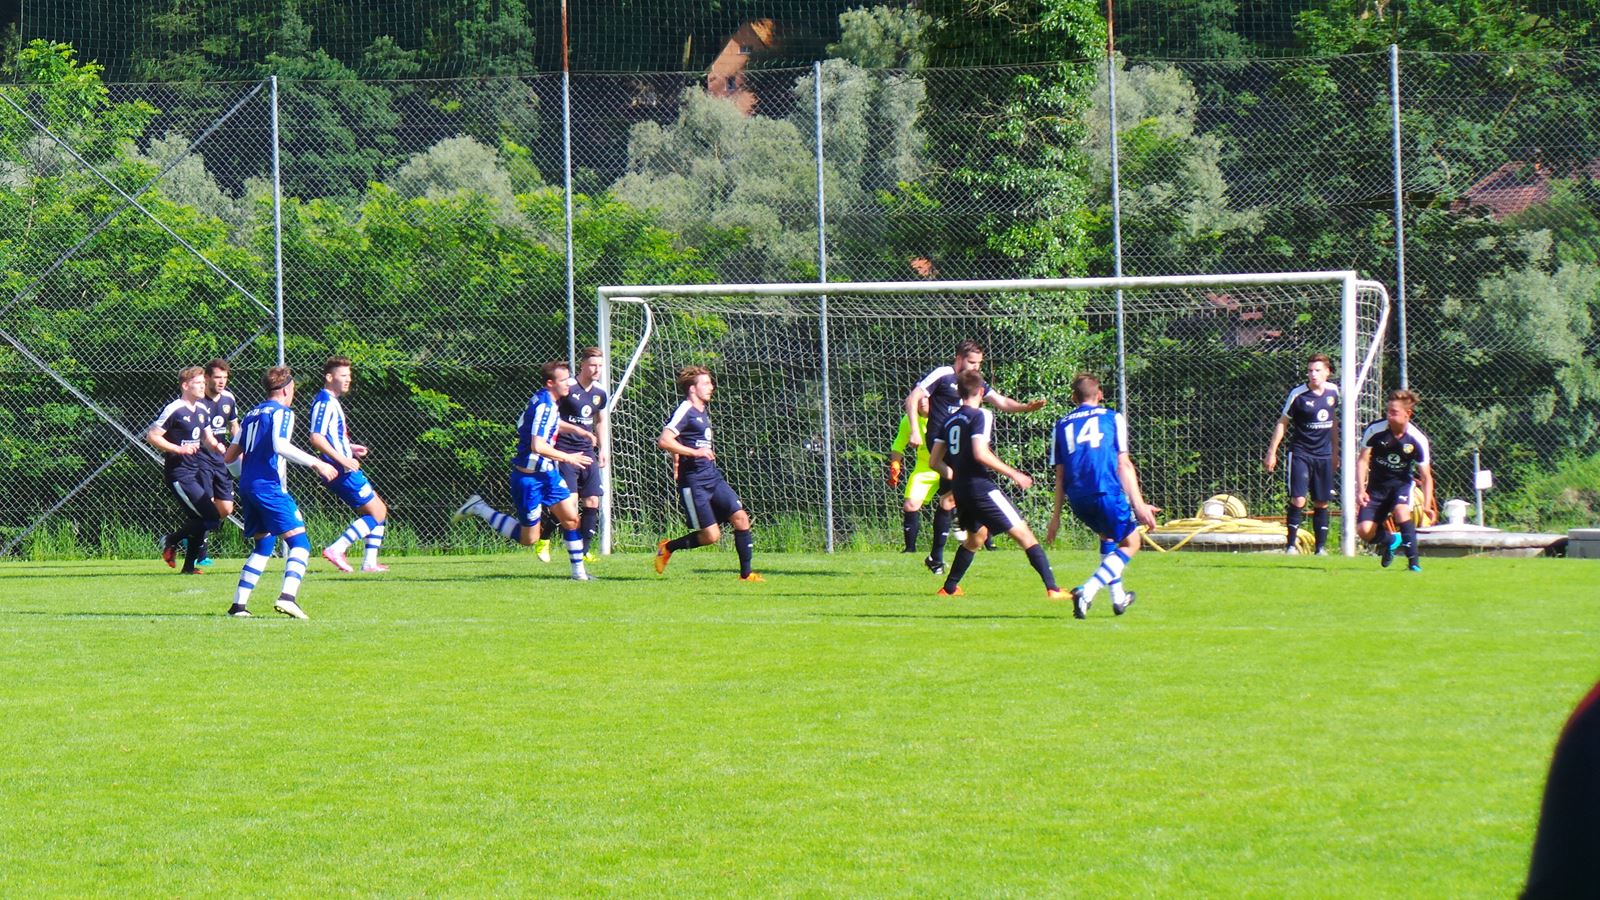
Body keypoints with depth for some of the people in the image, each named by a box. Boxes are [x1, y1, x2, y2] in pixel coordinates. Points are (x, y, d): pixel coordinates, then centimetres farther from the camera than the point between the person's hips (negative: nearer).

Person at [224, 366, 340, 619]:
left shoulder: (251, 415, 20)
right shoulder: (282, 412, -3)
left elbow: (229, 457, 21)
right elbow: (280, 446, -21)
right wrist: (315, 463, -20)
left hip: (247, 486, 8)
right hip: (269, 486, -8)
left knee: (263, 545, 18)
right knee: (299, 542, -8)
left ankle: (239, 604, 10)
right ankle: (288, 596, -28)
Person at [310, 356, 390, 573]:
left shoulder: (332, 402, 17)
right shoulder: (324, 403, -15)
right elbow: (316, 438, -25)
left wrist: (350, 448, 17)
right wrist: (343, 460, -24)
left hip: (346, 469, 10)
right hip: (342, 472, -10)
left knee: (380, 511, 14)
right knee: (377, 514, -9)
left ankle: (370, 561, 13)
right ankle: (336, 549, -12)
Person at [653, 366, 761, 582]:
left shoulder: (702, 413, 17)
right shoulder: (685, 412, -11)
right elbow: (664, 441, -23)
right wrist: (695, 452, -25)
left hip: (712, 477, 9)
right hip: (693, 481, -8)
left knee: (740, 517, -6)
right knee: (711, 535, -10)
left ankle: (746, 573, -1)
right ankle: (668, 548, 12)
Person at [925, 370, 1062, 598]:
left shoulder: (950, 420, 13)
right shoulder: (981, 415, -8)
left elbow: (934, 461, 14)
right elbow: (980, 453, -21)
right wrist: (1013, 474, -15)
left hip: (960, 491, 8)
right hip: (980, 486, -8)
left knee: (976, 536, 30)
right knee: (1023, 533, -8)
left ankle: (949, 588, 33)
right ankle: (1052, 588, -17)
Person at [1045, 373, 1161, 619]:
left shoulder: (1062, 425, 18)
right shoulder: (1112, 418, 10)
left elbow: (1060, 475, 16)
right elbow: (1124, 464, 2)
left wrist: (1056, 516, 19)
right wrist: (1139, 505, -1)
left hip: (1077, 498, 4)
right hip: (1107, 493, -4)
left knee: (1106, 535, 31)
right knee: (1130, 543, 10)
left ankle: (1118, 597, 31)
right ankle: (1088, 590, -11)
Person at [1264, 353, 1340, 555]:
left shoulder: (1333, 391, 4)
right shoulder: (1298, 394, -10)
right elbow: (1282, 423, -2)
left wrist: (1335, 452, 22)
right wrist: (1272, 451, -5)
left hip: (1324, 455, 4)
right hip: (1300, 453, -4)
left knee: (1322, 503, 6)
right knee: (1298, 500, -13)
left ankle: (1321, 547, 13)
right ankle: (1291, 544, -4)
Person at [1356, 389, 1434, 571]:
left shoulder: (1418, 439, -18)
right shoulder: (1375, 430, -17)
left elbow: (1426, 477, -12)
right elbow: (1363, 461, -7)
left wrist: (1426, 505, -22)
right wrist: (1360, 490, -17)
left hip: (1402, 483, -2)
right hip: (1377, 486, 2)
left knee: (1401, 510, -34)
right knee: (1364, 531, -13)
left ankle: (1413, 560, -22)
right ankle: (1390, 540, 22)